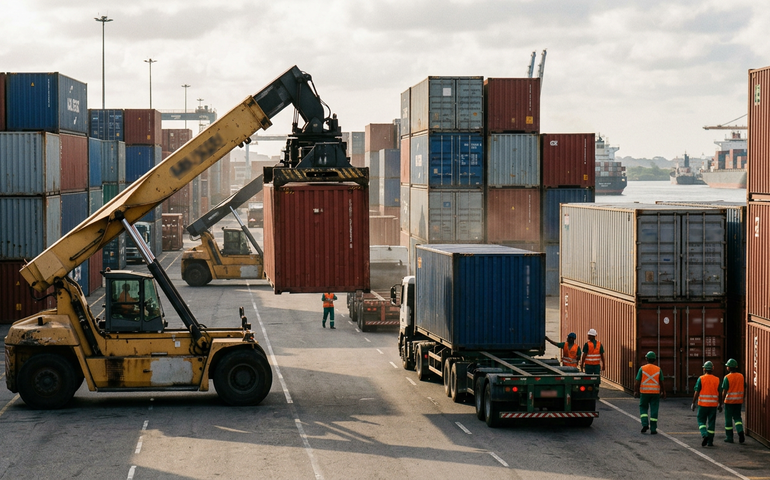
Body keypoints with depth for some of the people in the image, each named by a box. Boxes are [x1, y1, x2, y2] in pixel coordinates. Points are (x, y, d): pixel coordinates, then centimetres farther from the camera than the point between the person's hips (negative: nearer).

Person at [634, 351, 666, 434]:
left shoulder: (642, 369, -4)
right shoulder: (658, 369, -1)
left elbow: (638, 382, -6)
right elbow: (661, 383, 1)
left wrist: (635, 391, 0)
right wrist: (663, 392, 11)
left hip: (644, 393, -1)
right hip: (655, 393, 1)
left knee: (643, 408, 16)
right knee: (654, 411, 4)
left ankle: (645, 424, -2)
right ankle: (653, 429, 3)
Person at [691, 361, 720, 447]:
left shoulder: (701, 379, -6)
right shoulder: (716, 380, 2)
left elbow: (696, 392, -8)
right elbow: (719, 394, 4)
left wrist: (693, 403, -1)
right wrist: (720, 404, 15)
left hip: (703, 404, -2)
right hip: (713, 404, 2)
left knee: (701, 421, 9)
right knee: (711, 423, 8)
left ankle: (704, 435, -14)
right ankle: (710, 441, 9)